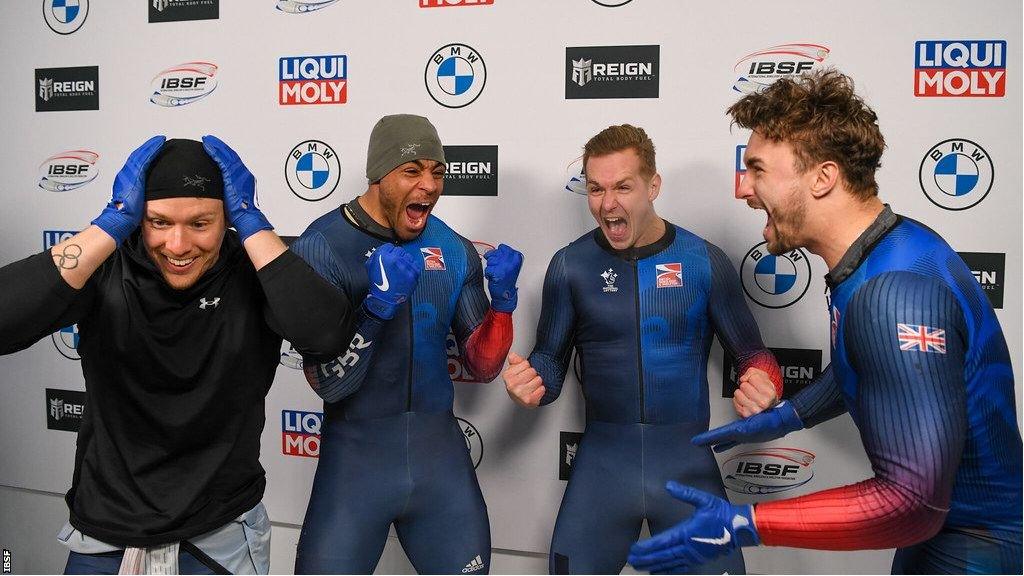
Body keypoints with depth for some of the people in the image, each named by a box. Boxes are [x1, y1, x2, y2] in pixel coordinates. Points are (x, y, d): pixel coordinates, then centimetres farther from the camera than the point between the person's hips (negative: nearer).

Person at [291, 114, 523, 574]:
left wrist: (502, 299, -13)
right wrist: (377, 304, -31)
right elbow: (328, 384, -17)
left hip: (440, 455, 4)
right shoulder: (322, 246, -13)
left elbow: (482, 367, 3)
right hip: (355, 459, -3)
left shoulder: (455, 251, 0)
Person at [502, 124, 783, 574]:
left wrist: (763, 385, -19)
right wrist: (532, 384, -18)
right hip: (603, 458, 1)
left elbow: (751, 354, 4)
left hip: (688, 459, -1)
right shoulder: (570, 265, -1)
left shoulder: (705, 261, -4)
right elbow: (551, 359, 5)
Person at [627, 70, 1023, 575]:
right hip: (942, 518, 9)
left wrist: (742, 526, -30)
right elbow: (859, 366, 18)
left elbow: (912, 501, -33)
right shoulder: (879, 254, -2)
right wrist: (782, 419, 22)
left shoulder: (894, 292, -33)